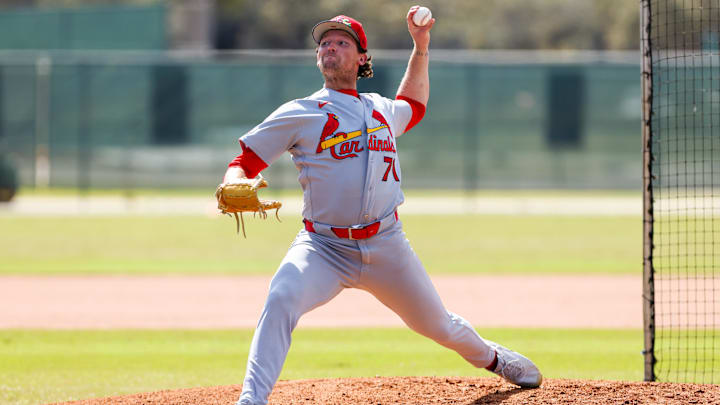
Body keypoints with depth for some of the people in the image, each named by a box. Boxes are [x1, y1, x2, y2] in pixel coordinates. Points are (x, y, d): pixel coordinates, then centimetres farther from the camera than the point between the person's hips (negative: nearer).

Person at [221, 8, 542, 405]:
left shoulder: (381, 110, 14)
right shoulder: (299, 114, 1)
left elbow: (413, 105, 40)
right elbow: (244, 161, 0)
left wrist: (421, 46, 33)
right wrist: (235, 186, -24)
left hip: (387, 247, 3)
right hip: (323, 248, -3)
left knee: (438, 325, 13)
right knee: (282, 299, -32)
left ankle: (491, 357, 45)